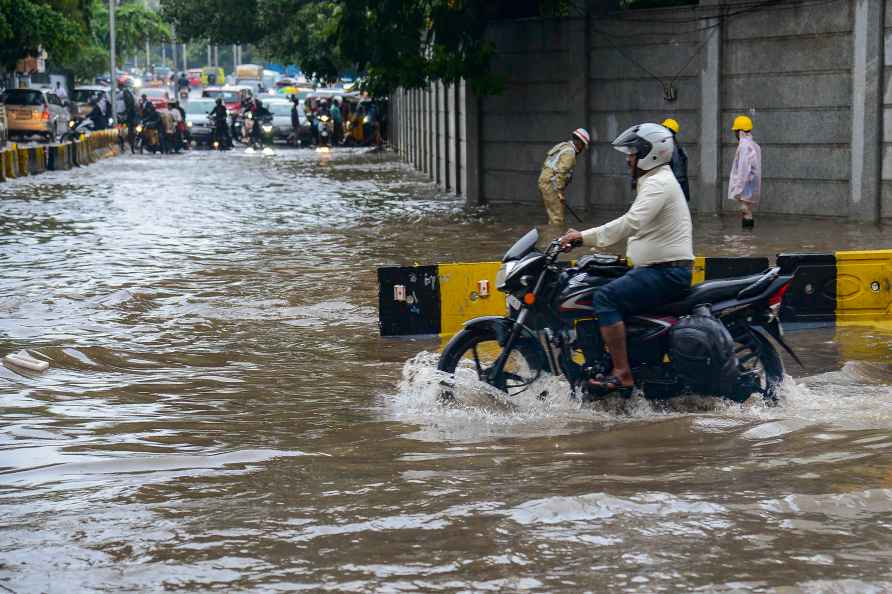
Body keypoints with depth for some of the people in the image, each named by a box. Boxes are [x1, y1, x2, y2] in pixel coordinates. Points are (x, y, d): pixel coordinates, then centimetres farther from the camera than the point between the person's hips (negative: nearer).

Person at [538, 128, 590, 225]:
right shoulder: (569, 153, -13)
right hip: (551, 185, -10)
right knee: (557, 218, -8)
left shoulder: (563, 147, 17)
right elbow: (561, 173, -23)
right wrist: (559, 192, -20)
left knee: (553, 217, 15)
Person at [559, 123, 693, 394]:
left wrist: (584, 237, -26)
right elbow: (631, 225, 26)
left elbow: (631, 223, -28)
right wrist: (585, 236, 19)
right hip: (663, 269, 11)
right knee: (612, 292, 18)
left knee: (606, 297, -20)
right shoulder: (657, 181, 22)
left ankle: (622, 374, -24)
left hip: (667, 273, -11)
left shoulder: (657, 183, -14)